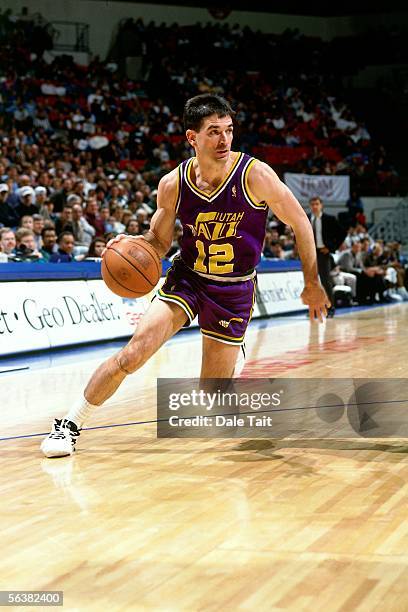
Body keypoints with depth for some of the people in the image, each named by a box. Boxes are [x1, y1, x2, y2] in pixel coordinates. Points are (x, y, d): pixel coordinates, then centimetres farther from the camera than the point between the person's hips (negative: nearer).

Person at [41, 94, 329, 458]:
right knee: (132, 354, -15)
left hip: (235, 290, -1)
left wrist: (312, 284, -3)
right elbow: (159, 242, 3)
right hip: (187, 278, 1)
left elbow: (300, 222, -8)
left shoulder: (255, 175, -20)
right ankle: (70, 424, 1)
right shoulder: (173, 185, -12)